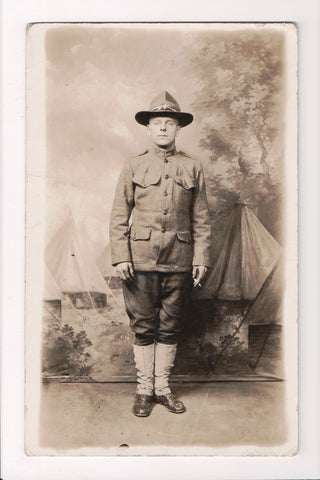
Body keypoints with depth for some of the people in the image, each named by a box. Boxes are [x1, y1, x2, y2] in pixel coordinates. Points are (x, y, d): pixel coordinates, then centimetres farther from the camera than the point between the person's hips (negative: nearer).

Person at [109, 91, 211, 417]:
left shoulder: (192, 168, 8)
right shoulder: (133, 167, 6)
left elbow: (201, 219, 9)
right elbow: (119, 217, 4)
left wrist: (201, 258, 2)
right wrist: (120, 257, -6)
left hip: (179, 262, 1)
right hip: (141, 260, -1)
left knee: (170, 328, 8)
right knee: (143, 328, 4)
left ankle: (162, 388, 22)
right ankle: (144, 390, 17)